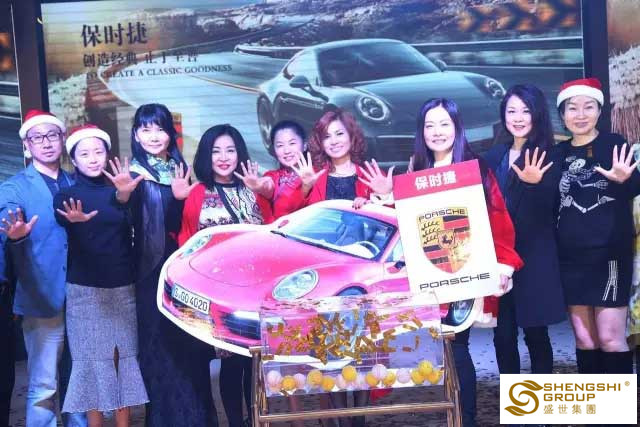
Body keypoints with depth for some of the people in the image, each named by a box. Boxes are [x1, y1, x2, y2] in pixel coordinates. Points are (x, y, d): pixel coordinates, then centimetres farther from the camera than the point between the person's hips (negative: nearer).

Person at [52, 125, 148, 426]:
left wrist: (124, 198, -32)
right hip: (85, 289, -2)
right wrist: (77, 220, -46)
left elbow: (131, 236, -10)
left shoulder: (120, 190, 7)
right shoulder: (66, 195, 2)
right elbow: (64, 222, -20)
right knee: (92, 358, -1)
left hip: (123, 287, 2)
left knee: (124, 356, 3)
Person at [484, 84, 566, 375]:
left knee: (535, 333, 2)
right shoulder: (495, 156, 10)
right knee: (503, 335, 5)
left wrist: (535, 183, -32)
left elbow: (549, 209, -14)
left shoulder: (547, 156, -4)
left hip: (535, 257, -4)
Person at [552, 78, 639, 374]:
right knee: (583, 338, 9)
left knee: (610, 337, -5)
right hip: (570, 257, 4)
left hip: (610, 254, -4)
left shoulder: (614, 145, -2)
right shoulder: (557, 154, 9)